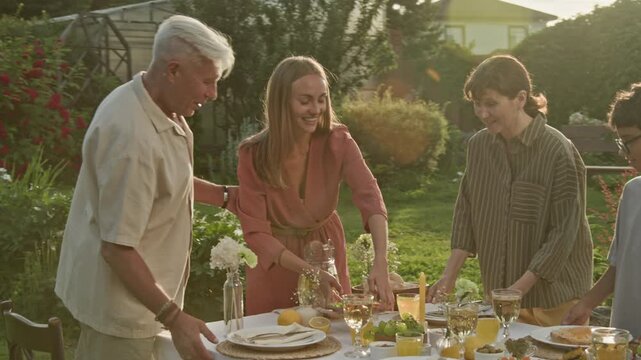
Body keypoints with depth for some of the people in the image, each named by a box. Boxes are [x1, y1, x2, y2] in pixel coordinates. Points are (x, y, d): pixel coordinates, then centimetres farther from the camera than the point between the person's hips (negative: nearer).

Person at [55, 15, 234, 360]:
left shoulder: (160, 108, 1)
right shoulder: (131, 135, -29)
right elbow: (117, 247, -28)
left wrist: (227, 196, 11)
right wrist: (173, 317, -27)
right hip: (119, 305, -9)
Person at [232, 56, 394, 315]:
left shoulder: (338, 142, -15)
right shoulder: (253, 155, -18)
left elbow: (370, 199, -27)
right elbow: (255, 232, -18)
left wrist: (380, 263, -44)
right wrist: (308, 270, -31)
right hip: (275, 266, -1)